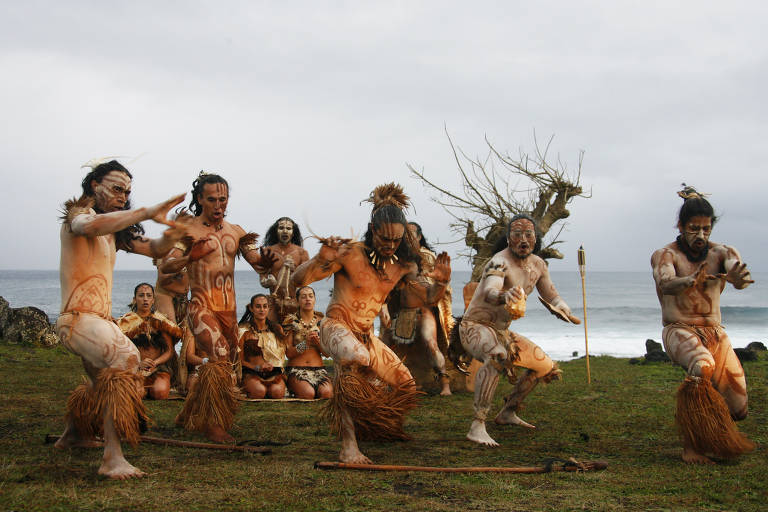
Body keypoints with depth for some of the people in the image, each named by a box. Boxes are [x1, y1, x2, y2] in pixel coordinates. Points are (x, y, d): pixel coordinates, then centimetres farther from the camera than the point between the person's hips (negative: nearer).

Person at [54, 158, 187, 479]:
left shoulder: (114, 230, 18)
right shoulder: (77, 215, -7)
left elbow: (153, 249, 13)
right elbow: (91, 226, -33)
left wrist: (172, 236, -10)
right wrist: (147, 213, -41)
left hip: (100, 319, 10)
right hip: (79, 317, -10)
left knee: (105, 382, 28)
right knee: (125, 357, -34)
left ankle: (74, 434, 53)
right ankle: (112, 458, -40)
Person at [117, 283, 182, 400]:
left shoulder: (161, 321, 10)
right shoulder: (126, 322, 7)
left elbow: (169, 351, 5)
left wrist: (155, 362, -15)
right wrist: (138, 363, -18)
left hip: (159, 367, 1)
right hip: (134, 368, -1)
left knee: (160, 392, -29)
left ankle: (150, 388, 7)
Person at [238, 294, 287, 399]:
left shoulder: (277, 329, 14)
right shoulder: (244, 330, 2)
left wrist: (272, 366, -4)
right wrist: (257, 367, -14)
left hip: (274, 373, 2)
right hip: (251, 373, -2)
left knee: (277, 391, -30)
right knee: (259, 391, -32)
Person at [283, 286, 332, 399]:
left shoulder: (320, 320, 10)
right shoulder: (291, 320, 3)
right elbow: (288, 353, -2)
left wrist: (318, 342, -13)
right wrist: (305, 343, -18)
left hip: (319, 369, 2)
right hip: (296, 369, -2)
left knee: (327, 392, -31)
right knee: (308, 393, -33)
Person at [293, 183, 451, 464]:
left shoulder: (402, 264, 0)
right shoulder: (350, 254, -18)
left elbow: (428, 297, 7)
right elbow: (299, 280, -19)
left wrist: (440, 282, -15)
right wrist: (321, 259, -38)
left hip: (366, 335, 7)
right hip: (336, 327, -7)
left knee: (404, 385, 12)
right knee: (356, 359, -40)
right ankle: (349, 444, -35)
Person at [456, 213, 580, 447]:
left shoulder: (537, 265, 3)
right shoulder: (500, 262, -24)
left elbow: (553, 298, 12)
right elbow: (489, 292, -44)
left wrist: (564, 311, -11)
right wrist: (504, 296, -68)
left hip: (501, 332, 9)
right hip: (475, 327, -9)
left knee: (546, 366, 15)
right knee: (497, 356, -40)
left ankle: (507, 413, 28)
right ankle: (477, 427, -42)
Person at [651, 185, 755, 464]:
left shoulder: (722, 253, 3)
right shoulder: (665, 255, -5)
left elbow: (740, 274, -21)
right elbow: (665, 282, -28)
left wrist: (739, 278, -46)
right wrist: (691, 280, -50)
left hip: (714, 332, 4)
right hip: (679, 330, -4)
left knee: (736, 404, -6)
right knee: (702, 364, -37)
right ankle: (690, 445, -26)